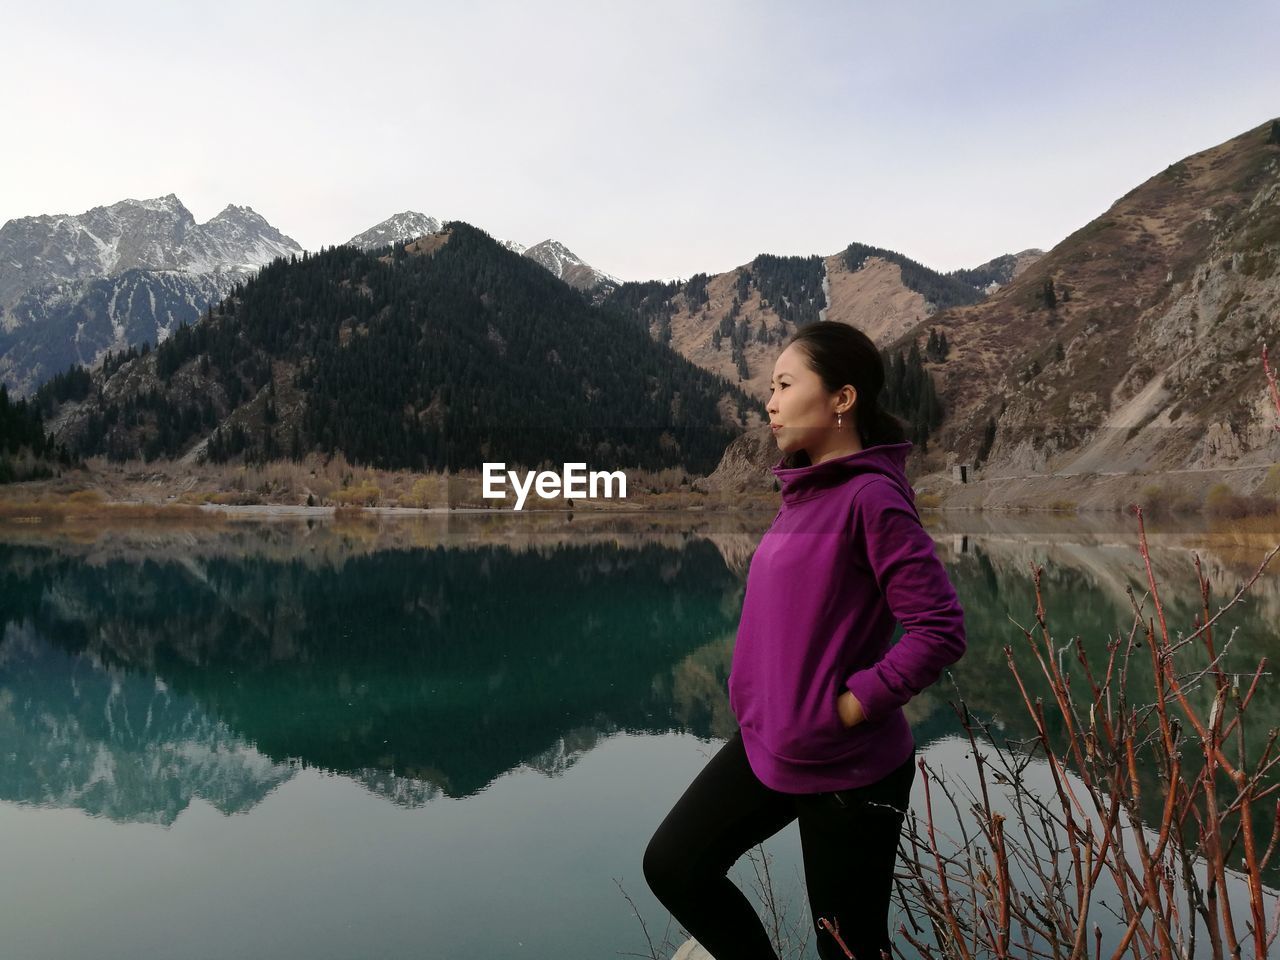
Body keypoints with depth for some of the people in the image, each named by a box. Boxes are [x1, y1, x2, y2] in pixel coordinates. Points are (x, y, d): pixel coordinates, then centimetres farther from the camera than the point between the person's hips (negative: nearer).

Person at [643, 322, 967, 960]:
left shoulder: (870, 496, -20)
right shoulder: (804, 491, 7)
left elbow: (940, 630, -23)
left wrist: (849, 707, -19)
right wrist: (756, 701, 10)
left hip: (846, 766, -8)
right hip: (765, 745, 8)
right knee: (673, 865, 14)